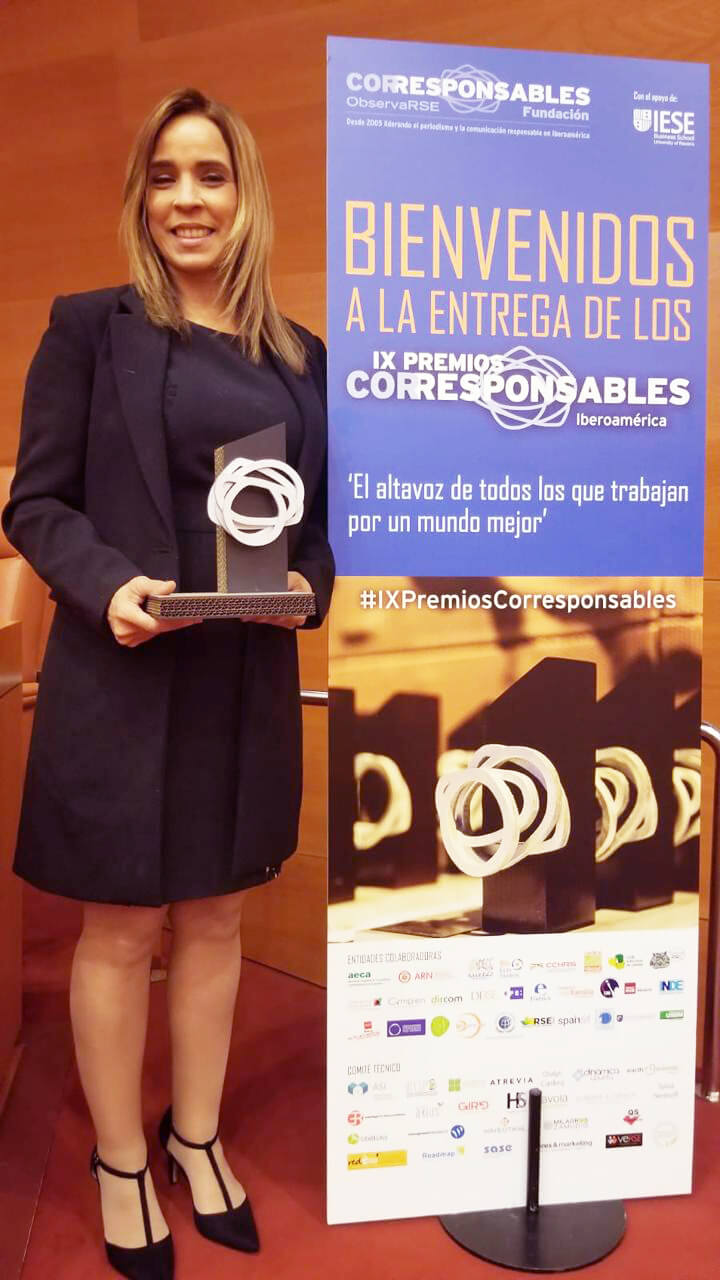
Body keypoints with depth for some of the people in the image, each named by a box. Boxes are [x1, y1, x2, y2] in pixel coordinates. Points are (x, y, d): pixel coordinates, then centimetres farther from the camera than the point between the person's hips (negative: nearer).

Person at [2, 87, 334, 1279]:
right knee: (121, 930, 10)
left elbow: (322, 517, 11)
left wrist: (309, 586, -9)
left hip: (250, 684, 4)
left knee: (216, 921, 16)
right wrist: (107, 586, -20)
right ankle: (120, 1162, 34)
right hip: (122, 679, -3)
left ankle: (197, 1137, 39)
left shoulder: (300, 356, 10)